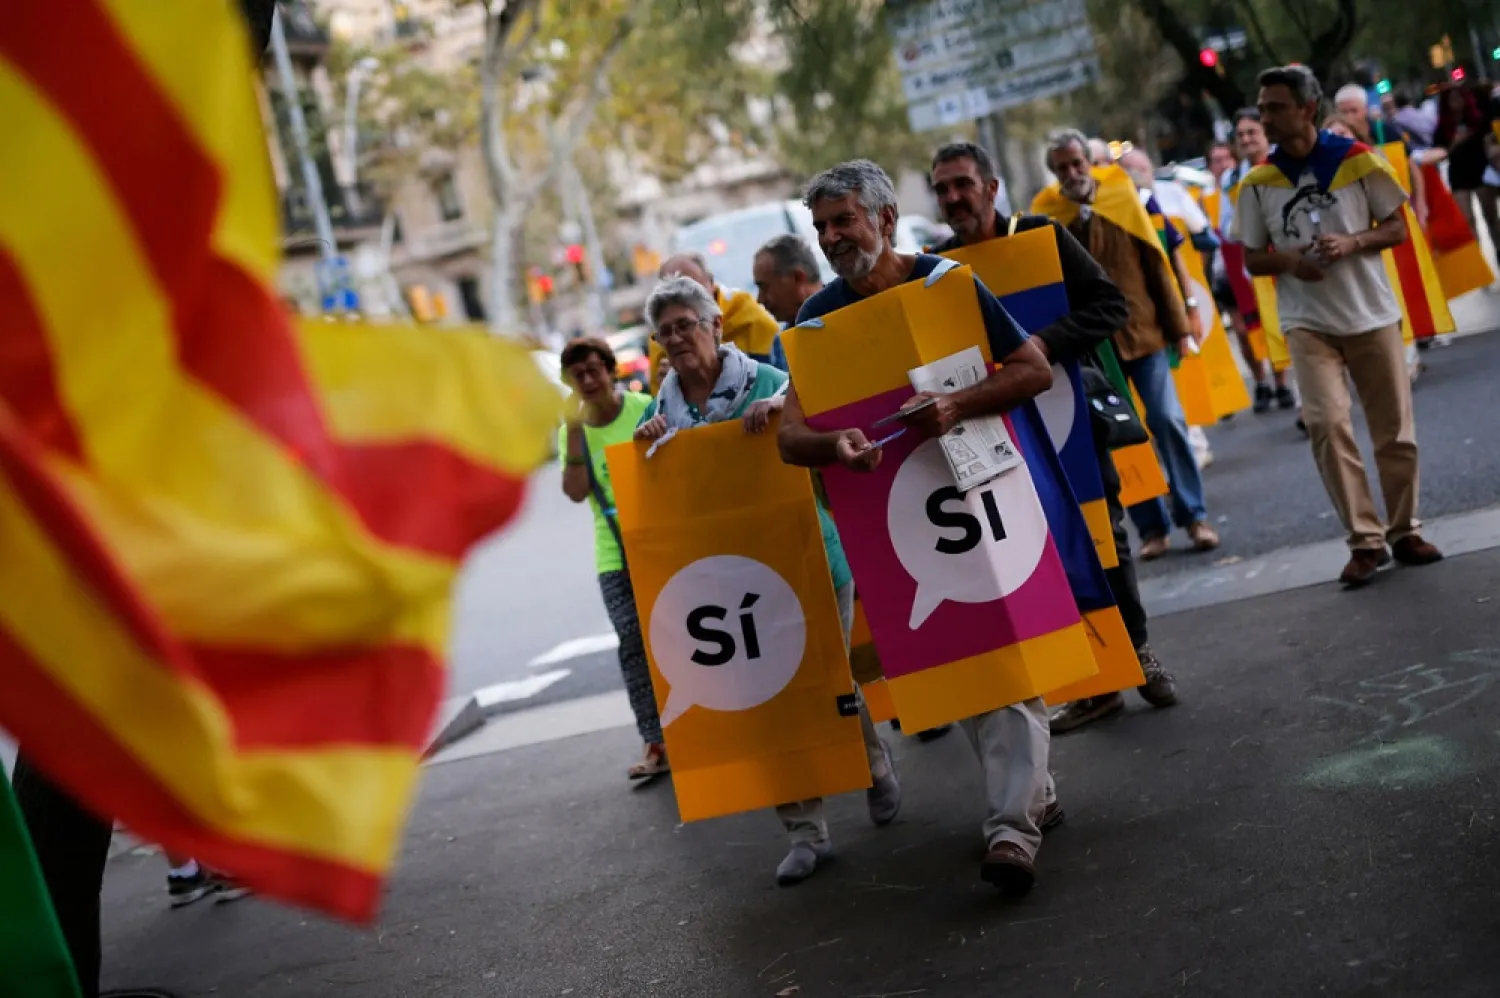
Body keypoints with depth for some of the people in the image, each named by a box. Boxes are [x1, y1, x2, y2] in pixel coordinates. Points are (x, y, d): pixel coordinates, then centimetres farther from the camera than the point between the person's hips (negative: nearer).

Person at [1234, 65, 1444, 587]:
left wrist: (1352, 242, -17)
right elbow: (1252, 258, 7)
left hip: (1373, 314, 0)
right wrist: (1287, 259, -15)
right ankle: (1365, 540, -7)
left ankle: (1405, 531, 22)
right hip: (1308, 323, 0)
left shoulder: (1358, 160, -4)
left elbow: (1397, 228, 2)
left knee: (1394, 429, 6)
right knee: (1327, 423, -16)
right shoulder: (1259, 183, -1)